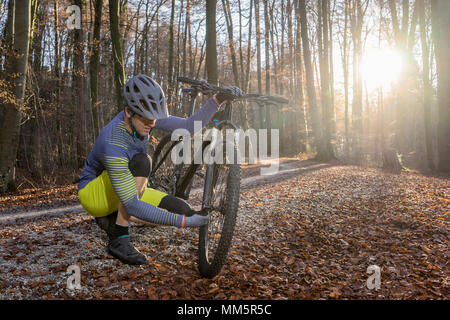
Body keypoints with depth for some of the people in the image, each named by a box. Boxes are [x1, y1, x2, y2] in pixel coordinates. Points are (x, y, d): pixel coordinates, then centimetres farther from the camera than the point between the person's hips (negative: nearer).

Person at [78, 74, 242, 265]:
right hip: (93, 192, -7)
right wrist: (183, 222, -40)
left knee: (182, 210, -12)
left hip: (128, 189, 7)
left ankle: (112, 219, 5)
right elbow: (133, 206, -38)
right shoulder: (113, 143, -37)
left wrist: (218, 99, -28)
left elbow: (188, 127, -14)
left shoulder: (143, 116, -16)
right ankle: (118, 240, -23)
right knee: (140, 162, -36)